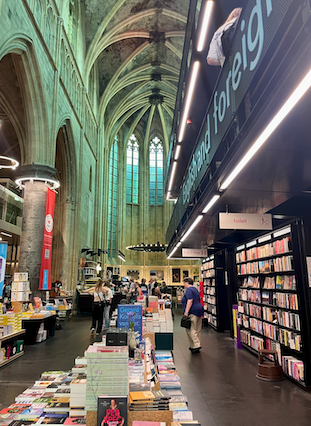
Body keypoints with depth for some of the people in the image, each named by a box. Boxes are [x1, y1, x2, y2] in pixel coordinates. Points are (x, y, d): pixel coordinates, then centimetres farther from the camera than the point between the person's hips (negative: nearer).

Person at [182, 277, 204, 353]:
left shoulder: (189, 290, -11)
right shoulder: (195, 289, 18)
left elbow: (190, 301, -22)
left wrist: (186, 311, -24)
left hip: (192, 312, -10)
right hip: (199, 310, 10)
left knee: (191, 329, -7)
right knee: (197, 330, 12)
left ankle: (196, 345, -12)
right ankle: (197, 345, 17)